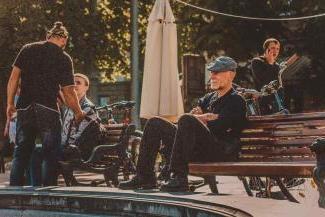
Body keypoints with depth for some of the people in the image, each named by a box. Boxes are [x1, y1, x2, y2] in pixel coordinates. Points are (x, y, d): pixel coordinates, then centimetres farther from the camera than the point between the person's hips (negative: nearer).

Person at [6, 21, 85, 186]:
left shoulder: (28, 49, 8)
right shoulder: (64, 59, -1)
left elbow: (14, 76, 3)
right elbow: (68, 92, -2)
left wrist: (10, 103, 7)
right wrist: (78, 113, 10)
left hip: (25, 109, 3)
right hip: (49, 111, -3)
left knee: (21, 152, 11)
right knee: (50, 154, 5)